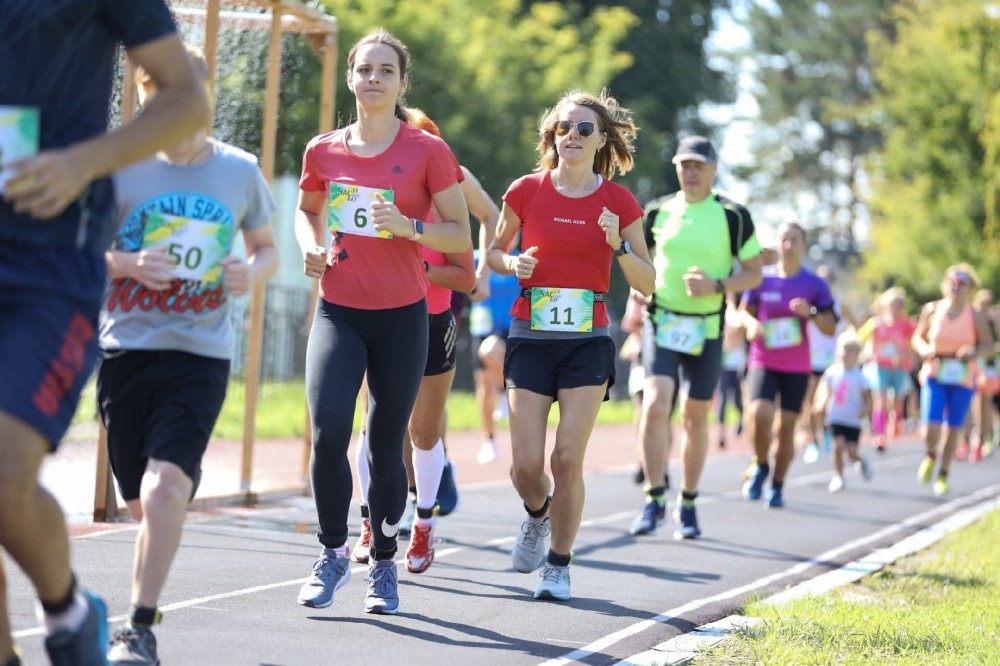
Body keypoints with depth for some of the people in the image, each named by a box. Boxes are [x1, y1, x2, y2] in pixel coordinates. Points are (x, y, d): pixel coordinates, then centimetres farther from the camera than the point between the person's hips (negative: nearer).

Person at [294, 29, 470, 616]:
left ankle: (384, 564, 24)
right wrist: (312, 247, 2)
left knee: (386, 445, 5)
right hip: (338, 311, 1)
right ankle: (333, 553, 2)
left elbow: (461, 235, -1)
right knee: (328, 430, -17)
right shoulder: (324, 151, 4)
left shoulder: (428, 151, -4)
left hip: (401, 318, -1)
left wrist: (409, 227, -18)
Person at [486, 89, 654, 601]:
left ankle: (559, 564, 10)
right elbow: (493, 252, 14)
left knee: (568, 459, -9)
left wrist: (619, 246, -13)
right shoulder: (527, 191, 1)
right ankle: (537, 515, 31)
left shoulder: (619, 202, 1)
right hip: (530, 339, 1)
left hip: (588, 343, 0)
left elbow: (646, 284, 5)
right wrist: (513, 263, -8)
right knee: (526, 464, -5)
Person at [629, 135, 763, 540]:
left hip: (707, 329, -1)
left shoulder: (733, 216, -2)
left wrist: (716, 286, -15)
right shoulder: (658, 212, 5)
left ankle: (687, 506, 21)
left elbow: (754, 273, 1)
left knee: (695, 417, 7)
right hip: (661, 323, 1)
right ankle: (654, 499, -11)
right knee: (656, 404, -18)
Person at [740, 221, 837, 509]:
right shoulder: (762, 279, 1)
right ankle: (760, 466, 5)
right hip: (763, 363, 0)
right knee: (760, 414, -22)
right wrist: (751, 324, -10)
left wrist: (811, 313, -18)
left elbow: (831, 328, 2)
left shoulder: (815, 285, 0)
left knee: (786, 427, 0)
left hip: (797, 368, 0)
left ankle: (777, 486, 17)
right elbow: (744, 311, 13)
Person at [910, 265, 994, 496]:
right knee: (930, 429, -12)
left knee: (953, 430, 4)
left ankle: (943, 476, 21)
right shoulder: (932, 310, -1)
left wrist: (974, 351, -21)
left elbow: (989, 347, 0)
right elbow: (917, 338, 10)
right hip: (934, 375, 0)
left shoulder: (976, 316, -3)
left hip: (962, 379, 0)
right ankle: (931, 456, 22)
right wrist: (925, 349, -12)